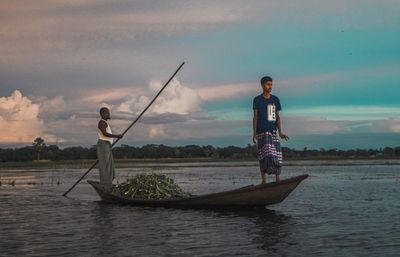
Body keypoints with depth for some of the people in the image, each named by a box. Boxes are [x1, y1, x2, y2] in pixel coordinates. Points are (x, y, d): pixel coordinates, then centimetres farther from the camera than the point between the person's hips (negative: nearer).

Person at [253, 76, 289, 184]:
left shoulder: (275, 99, 11)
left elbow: (277, 117, 11)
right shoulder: (257, 100, 3)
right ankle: (264, 180, -2)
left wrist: (280, 132, 3)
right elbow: (255, 117, 2)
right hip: (261, 132, -3)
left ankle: (277, 178, 6)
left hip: (273, 131, 3)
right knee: (263, 156, -6)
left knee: (276, 155, -2)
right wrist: (254, 134, -4)